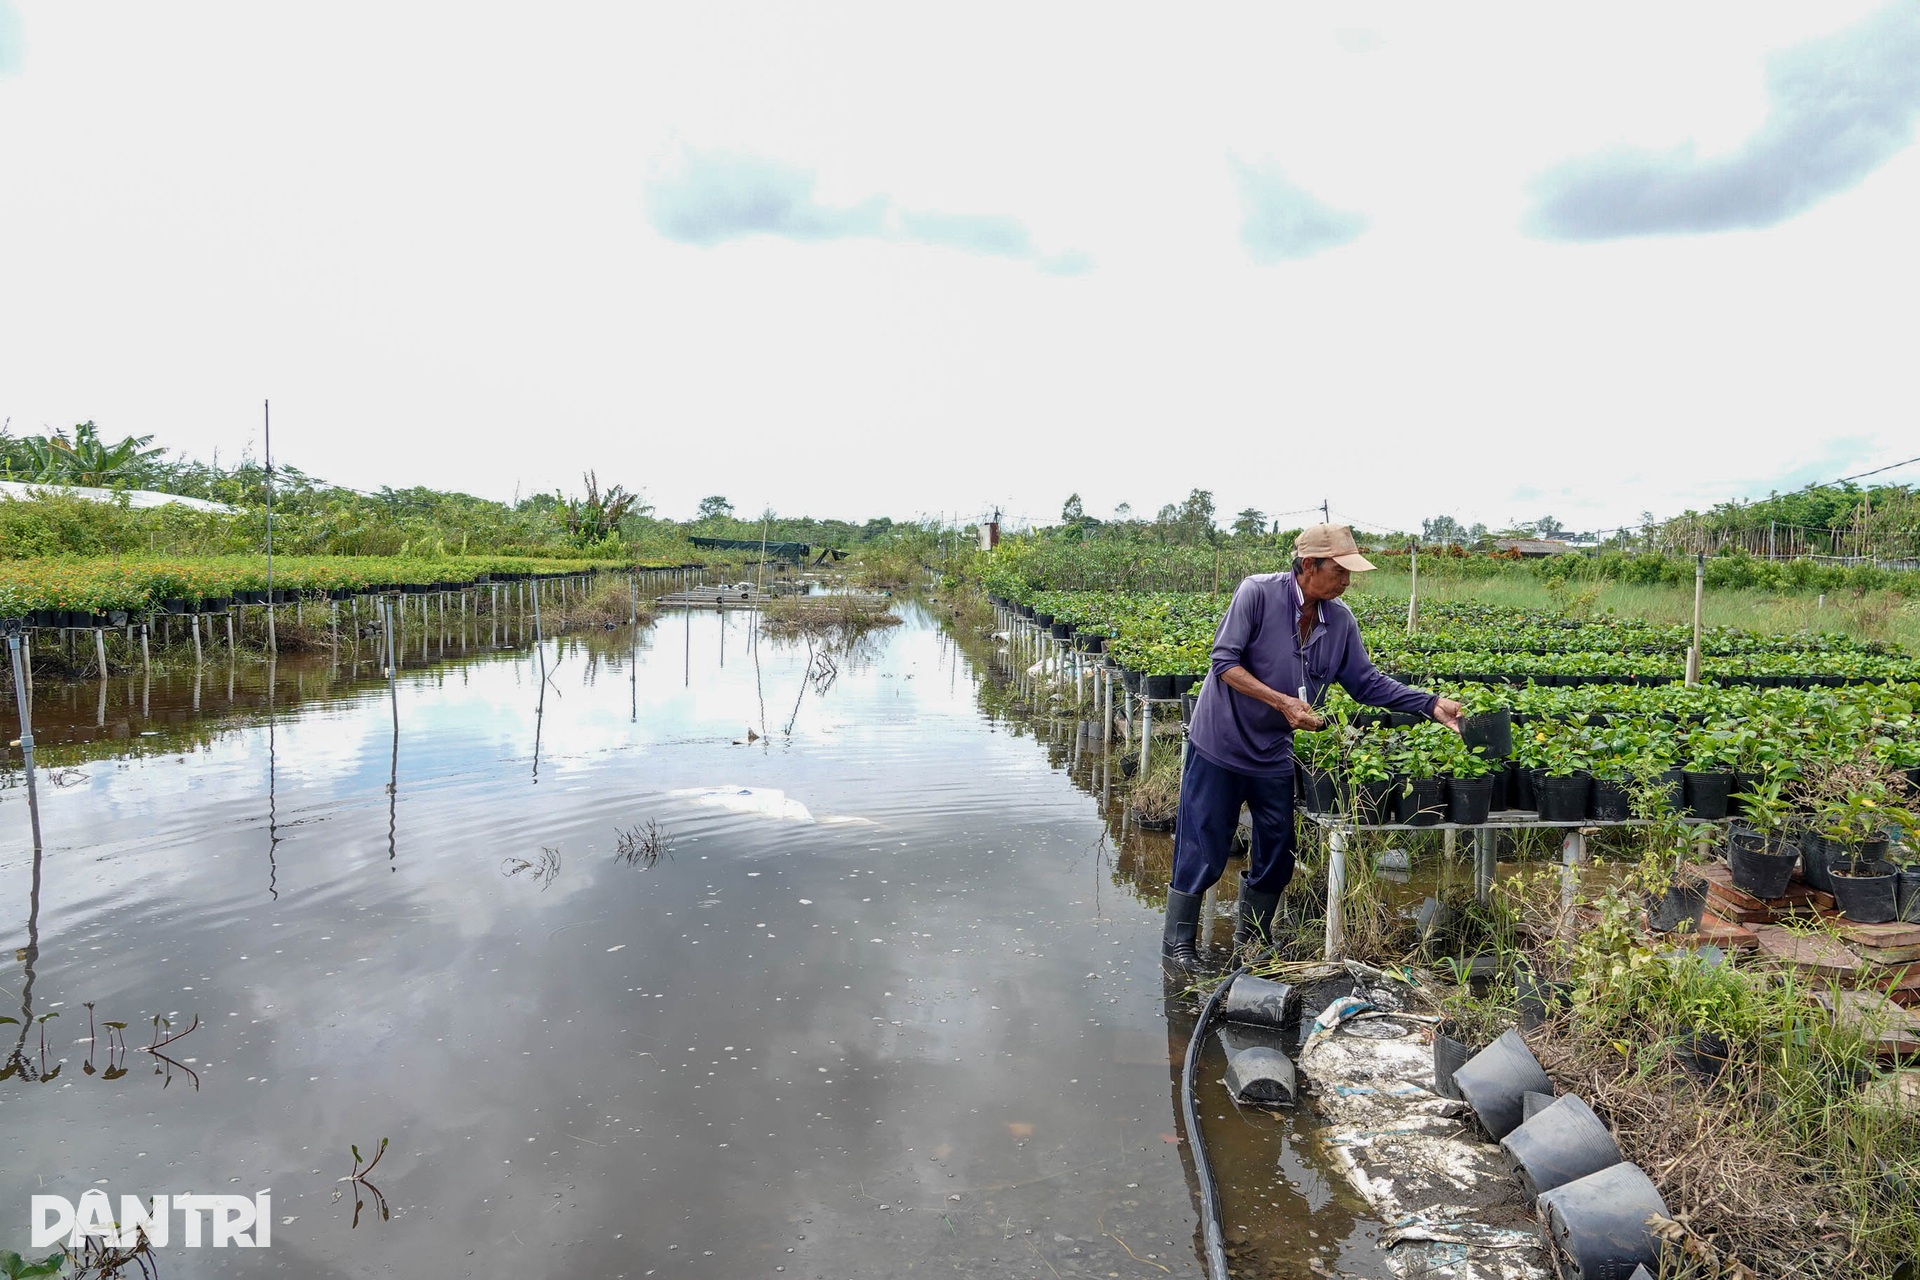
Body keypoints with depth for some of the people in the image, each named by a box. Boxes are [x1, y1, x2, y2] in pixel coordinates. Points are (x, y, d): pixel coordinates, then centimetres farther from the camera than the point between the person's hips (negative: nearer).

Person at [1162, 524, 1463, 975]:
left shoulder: (1340, 620, 1)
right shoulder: (1258, 592, -17)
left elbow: (1367, 682, 6)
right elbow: (1224, 662, -19)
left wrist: (1432, 705, -3)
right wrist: (1282, 702, -24)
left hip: (1274, 753, 6)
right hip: (1220, 746, -6)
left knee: (1276, 853, 13)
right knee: (1202, 850, 1)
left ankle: (1252, 939, 34)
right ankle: (1177, 945, 15)